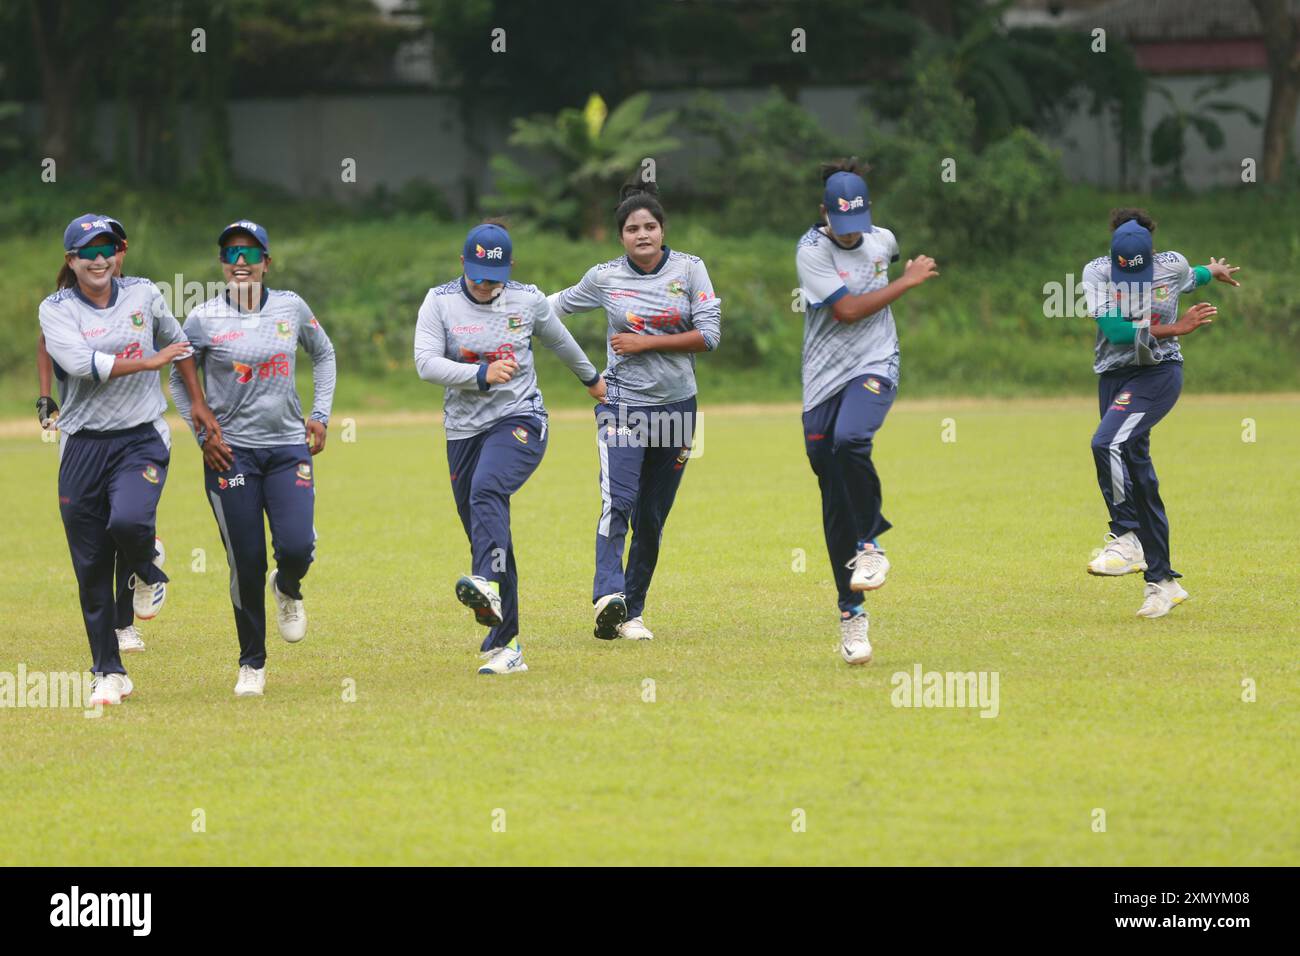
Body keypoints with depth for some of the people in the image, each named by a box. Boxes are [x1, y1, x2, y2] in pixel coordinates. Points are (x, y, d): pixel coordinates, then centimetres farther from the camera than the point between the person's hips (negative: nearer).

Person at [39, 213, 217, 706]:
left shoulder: (144, 294, 5)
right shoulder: (56, 310, -2)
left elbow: (175, 340, 21)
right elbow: (81, 363, -19)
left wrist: (198, 402, 19)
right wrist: (150, 361, -15)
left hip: (143, 438, 0)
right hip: (83, 444, 0)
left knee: (129, 521, -29)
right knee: (91, 566, 1)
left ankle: (146, 573, 8)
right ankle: (109, 673, 13)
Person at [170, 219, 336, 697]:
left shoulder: (291, 307, 3)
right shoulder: (203, 319, -4)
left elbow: (323, 355, 19)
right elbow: (179, 379, 8)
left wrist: (320, 415, 10)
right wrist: (202, 434, -2)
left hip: (289, 447, 1)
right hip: (230, 453, -1)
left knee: (297, 546, -16)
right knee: (246, 564, -2)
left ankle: (287, 589, 22)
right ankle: (251, 664, 14)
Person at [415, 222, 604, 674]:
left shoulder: (527, 300, 2)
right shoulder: (440, 302, 0)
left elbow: (558, 340, 22)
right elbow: (426, 363, -10)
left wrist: (590, 378, 38)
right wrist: (481, 374, -23)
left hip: (520, 421, -2)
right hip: (464, 429, 2)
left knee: (487, 490, -32)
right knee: (483, 534, 3)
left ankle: (487, 585, -53)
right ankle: (505, 644, 9)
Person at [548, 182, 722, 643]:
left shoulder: (690, 269, -1)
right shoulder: (605, 278, -1)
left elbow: (709, 335, -7)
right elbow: (556, 306, 16)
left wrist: (645, 343, -12)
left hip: (676, 405, 2)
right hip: (623, 403, -2)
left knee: (652, 517, 6)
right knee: (618, 501, -21)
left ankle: (632, 611, 14)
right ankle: (608, 597, -32)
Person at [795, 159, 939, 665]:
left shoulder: (883, 240, 4)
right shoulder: (811, 250, -10)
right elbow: (846, 309, -17)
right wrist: (907, 281, -10)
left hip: (874, 368, 1)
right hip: (824, 378, -1)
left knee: (849, 441, -32)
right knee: (835, 503, -1)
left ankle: (870, 544, -12)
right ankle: (851, 613, 7)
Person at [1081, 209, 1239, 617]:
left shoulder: (1173, 266, -6)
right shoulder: (1097, 272, -7)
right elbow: (1113, 329, -18)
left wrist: (1214, 271, 41)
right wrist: (1171, 328, -19)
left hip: (1158, 373, -3)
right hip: (1114, 375, 3)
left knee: (1108, 443, -27)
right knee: (1135, 469, 5)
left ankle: (1125, 538, -18)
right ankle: (1162, 580, 11)